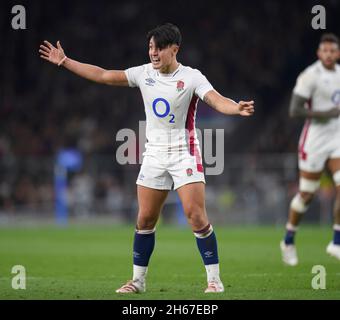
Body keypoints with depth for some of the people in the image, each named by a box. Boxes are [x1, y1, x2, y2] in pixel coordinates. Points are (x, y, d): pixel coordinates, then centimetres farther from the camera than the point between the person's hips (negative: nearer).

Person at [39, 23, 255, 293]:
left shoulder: (191, 77, -10)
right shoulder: (144, 73, 4)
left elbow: (217, 100, -25)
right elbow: (103, 75, 8)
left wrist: (237, 108, -47)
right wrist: (65, 61, 7)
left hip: (184, 154, -5)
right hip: (155, 156, 5)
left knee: (196, 216, -14)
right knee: (145, 220, 5)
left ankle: (214, 279, -5)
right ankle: (138, 279, 17)